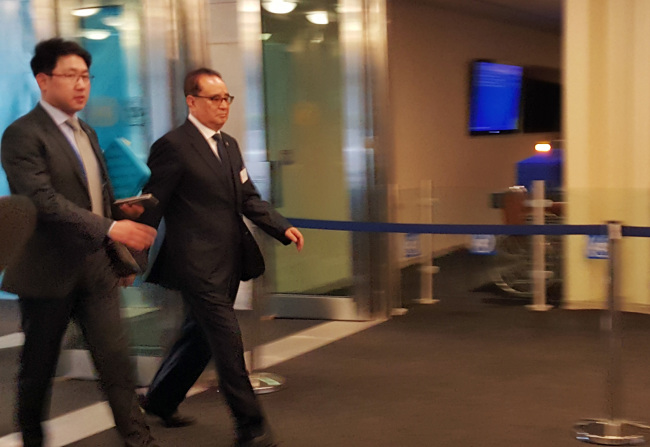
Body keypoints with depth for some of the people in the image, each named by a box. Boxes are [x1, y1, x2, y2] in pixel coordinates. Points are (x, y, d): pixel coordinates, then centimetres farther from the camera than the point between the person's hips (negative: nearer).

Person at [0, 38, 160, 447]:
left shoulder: (86, 133, 14)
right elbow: (44, 201, -24)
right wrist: (111, 228, -30)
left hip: (97, 270, 6)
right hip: (49, 272, -6)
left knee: (117, 360, 1)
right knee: (39, 367, 10)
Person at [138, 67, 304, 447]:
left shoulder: (229, 145, 15)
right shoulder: (173, 147, -11)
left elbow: (248, 199, 15)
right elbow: (152, 209, -10)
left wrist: (283, 227, 0)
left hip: (228, 264, 9)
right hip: (198, 266, -9)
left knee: (202, 336, 18)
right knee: (228, 344, -7)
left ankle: (161, 400, 37)